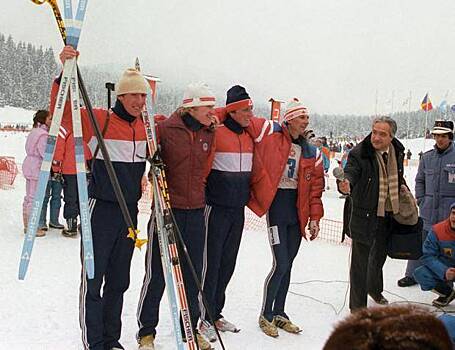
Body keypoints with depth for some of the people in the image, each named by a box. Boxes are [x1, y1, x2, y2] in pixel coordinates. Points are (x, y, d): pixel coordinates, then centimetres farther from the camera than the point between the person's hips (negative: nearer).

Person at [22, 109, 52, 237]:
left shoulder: (34, 132, 14)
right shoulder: (43, 134, -16)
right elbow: (45, 153, -21)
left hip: (29, 166, 10)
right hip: (37, 169, -10)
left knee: (28, 197, 14)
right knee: (34, 198, -5)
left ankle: (27, 225, 22)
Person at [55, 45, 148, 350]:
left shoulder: (148, 128, 6)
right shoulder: (98, 120, -10)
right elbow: (62, 112, -20)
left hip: (129, 211, 6)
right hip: (101, 209, -5)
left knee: (119, 281, 15)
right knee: (93, 279, 1)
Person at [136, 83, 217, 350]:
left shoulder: (210, 133, 7)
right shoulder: (166, 129, -9)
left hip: (196, 212, 5)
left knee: (193, 274, 12)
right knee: (157, 273, 4)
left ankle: (190, 328, 28)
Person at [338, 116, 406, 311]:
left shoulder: (397, 151, 0)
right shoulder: (359, 153, -18)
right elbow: (351, 171, -35)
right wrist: (346, 183, -55)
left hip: (389, 214, 6)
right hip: (364, 215, -6)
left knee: (379, 255, 26)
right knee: (360, 261, 0)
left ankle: (375, 289, 52)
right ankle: (357, 306, 13)